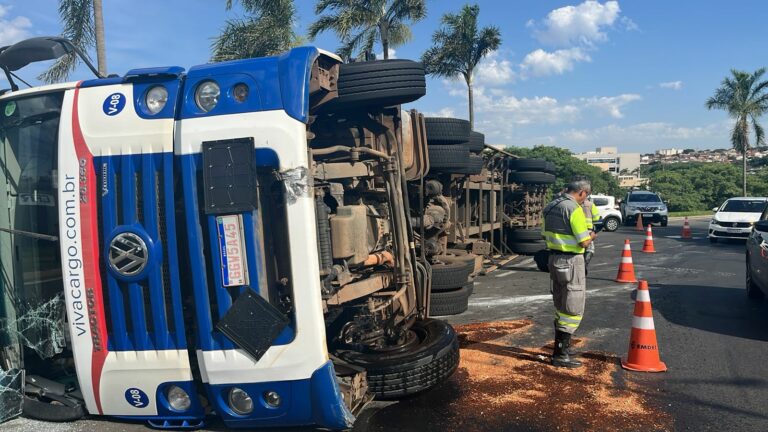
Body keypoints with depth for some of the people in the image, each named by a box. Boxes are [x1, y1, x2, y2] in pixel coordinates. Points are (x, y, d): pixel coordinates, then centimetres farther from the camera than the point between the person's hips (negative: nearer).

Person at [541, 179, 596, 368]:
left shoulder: (551, 206, 10)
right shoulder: (574, 209, -17)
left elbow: (545, 234, 18)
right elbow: (584, 242, -19)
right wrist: (592, 235, 1)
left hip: (554, 258, 9)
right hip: (571, 261, -9)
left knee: (561, 307, 20)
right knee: (573, 310, 0)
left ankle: (560, 348, 29)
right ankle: (561, 355, 3)